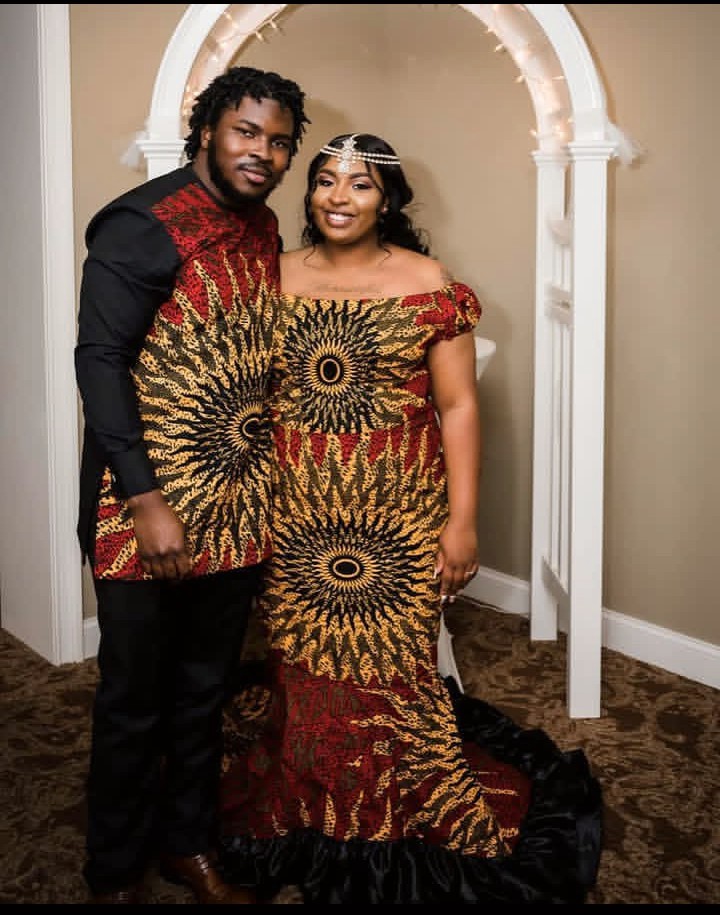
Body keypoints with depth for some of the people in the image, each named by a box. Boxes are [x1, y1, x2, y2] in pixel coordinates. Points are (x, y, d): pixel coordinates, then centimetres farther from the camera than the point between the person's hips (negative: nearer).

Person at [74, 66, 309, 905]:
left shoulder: (263, 229, 9)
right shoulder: (143, 226, -13)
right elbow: (99, 362, -17)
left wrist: (269, 479, 14)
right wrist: (147, 502, -21)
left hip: (236, 509, 7)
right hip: (148, 510, -6)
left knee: (205, 687, 19)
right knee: (134, 699, 8)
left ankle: (187, 843, 37)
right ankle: (115, 874, 27)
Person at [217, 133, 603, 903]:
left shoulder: (427, 285, 0)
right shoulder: (275, 279, 7)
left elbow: (457, 405, -2)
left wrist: (463, 519, -7)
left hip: (397, 515, -2)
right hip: (294, 516, 3)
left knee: (391, 668, -1)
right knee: (304, 669, 8)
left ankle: (399, 831, 21)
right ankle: (308, 820, 29)